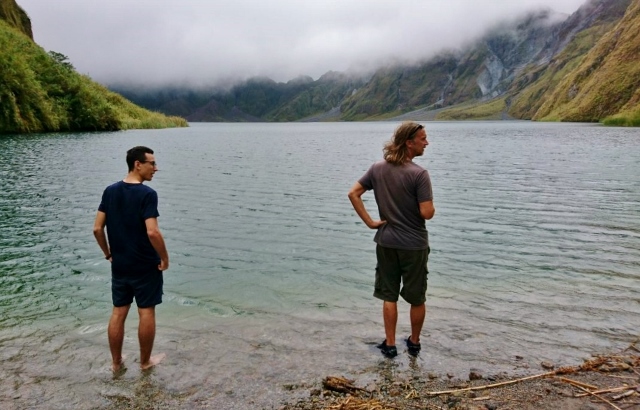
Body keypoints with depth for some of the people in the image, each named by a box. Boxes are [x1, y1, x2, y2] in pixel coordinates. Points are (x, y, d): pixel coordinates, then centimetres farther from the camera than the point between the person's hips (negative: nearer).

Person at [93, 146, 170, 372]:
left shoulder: (110, 191, 2)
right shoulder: (147, 194, -19)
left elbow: (97, 228, 3)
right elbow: (152, 232, -26)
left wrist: (108, 253, 15)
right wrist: (165, 258, -13)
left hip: (119, 265, 6)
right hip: (145, 265, -6)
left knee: (118, 312, 15)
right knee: (147, 312, 8)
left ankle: (116, 362, 27)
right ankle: (145, 361, 22)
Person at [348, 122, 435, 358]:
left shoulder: (377, 169, 0)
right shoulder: (419, 174, -17)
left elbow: (353, 193, 0)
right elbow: (427, 213, -19)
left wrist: (370, 222, 1)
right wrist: (432, 207, 3)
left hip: (386, 242, 4)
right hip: (414, 244, -4)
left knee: (389, 296, 13)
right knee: (417, 298, 14)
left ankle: (390, 345, 20)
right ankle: (414, 343, 28)